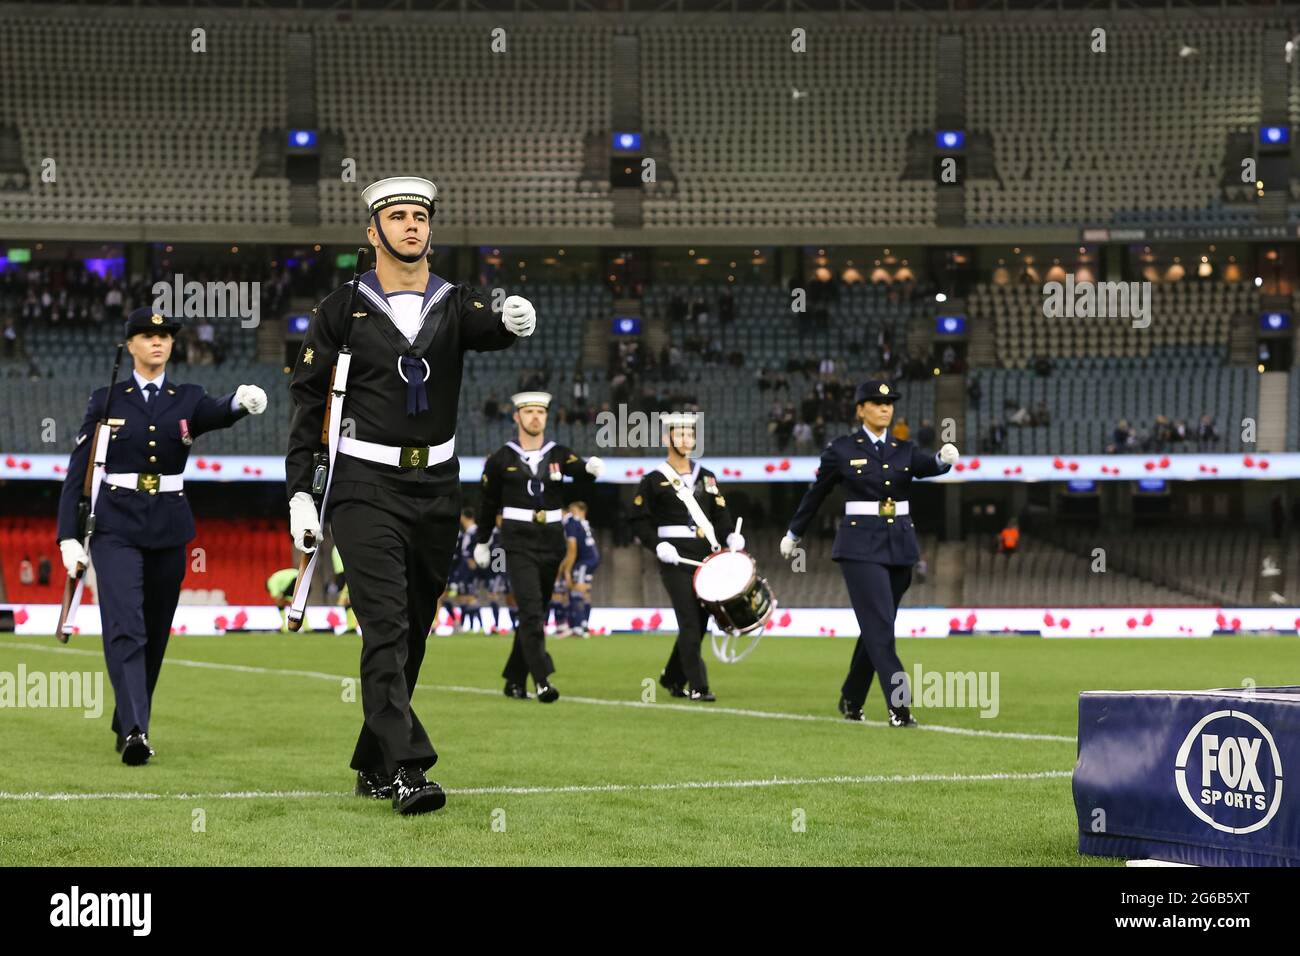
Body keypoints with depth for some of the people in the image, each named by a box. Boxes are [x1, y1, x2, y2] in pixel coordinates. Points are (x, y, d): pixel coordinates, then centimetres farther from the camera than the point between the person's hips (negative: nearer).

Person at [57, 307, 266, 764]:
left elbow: (216, 414, -17)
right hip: (116, 526, -3)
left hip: (168, 527, 3)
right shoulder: (106, 401, 4)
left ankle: (126, 726, 24)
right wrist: (69, 535, -6)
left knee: (155, 633, 9)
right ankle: (135, 732, -27)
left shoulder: (188, 399, 7)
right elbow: (77, 472, 3)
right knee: (125, 628, -16)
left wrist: (242, 401, -41)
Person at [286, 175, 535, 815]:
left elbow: (485, 330, -15)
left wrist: (514, 321, -40)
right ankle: (407, 769, -20)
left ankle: (372, 768, 20)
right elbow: (307, 400, 1)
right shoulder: (342, 309, 1)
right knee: (386, 628, -14)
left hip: (437, 486, 4)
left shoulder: (455, 304, 7)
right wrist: (300, 493, -4)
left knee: (414, 631, 9)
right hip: (366, 486, -4)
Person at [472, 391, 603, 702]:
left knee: (536, 614, 10)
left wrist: (592, 467, -41)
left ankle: (514, 680, 21)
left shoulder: (559, 455, 4)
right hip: (519, 544, -3)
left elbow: (580, 472, -17)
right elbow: (488, 503, 10)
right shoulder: (501, 460, 0)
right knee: (531, 612, -16)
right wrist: (482, 542, 15)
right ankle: (542, 681, -21)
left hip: (551, 543, 3)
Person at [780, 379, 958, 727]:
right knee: (881, 627, -13)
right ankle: (899, 707, -16)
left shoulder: (904, 450, 8)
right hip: (861, 546, -4)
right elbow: (815, 494, 11)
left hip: (900, 546, 4)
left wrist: (945, 459, -36)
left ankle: (851, 699, 28)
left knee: (876, 628, 12)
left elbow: (929, 467, -12)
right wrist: (793, 534, 21)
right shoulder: (841, 450, 0)